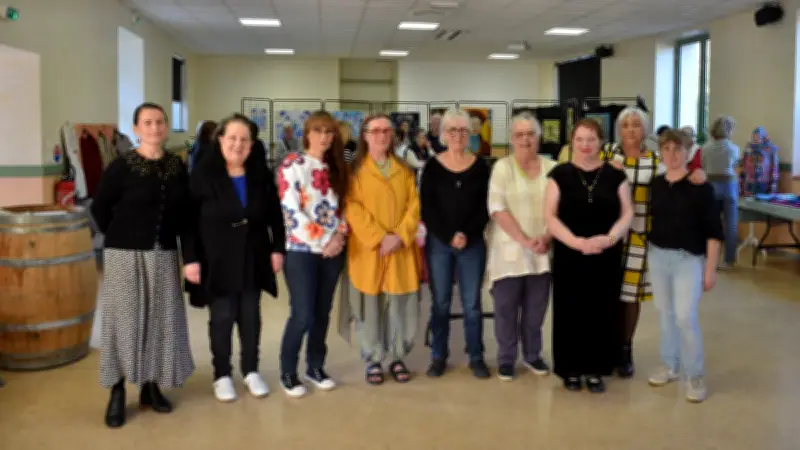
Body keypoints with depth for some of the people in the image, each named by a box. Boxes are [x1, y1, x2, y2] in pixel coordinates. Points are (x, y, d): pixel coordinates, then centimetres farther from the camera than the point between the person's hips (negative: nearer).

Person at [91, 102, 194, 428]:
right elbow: (99, 208, -3)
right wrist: (122, 238, 0)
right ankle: (117, 393, 10)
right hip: (126, 255, -4)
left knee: (160, 320, 9)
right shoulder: (121, 166, -9)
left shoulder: (177, 167, 3)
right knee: (124, 320, 0)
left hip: (164, 256, 4)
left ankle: (151, 387, 23)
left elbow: (184, 212, 11)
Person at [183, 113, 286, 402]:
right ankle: (222, 375, 20)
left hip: (253, 259, 3)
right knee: (221, 318, 6)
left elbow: (275, 216, 7)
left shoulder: (261, 175, 1)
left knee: (250, 316, 11)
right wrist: (190, 259, -13)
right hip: (217, 261, -3)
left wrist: (277, 249, 2)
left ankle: (251, 371, 26)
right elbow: (189, 221, -9)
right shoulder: (203, 175, -9)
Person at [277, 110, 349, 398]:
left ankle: (316, 367, 25)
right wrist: (322, 242, -16)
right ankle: (288, 373, 11)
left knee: (322, 313, 11)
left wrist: (339, 236, -7)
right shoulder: (292, 165, -7)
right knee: (302, 315, -7)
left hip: (333, 251, 5)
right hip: (302, 251, -5)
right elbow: (291, 211, -14)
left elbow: (341, 207, 13)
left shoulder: (336, 168, 11)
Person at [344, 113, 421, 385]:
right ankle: (373, 361, 15)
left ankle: (397, 358, 19)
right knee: (370, 306, 2)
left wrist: (400, 235, -11)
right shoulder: (355, 169, 1)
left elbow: (414, 205, 5)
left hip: (401, 249, 3)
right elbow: (352, 209, -8)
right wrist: (379, 237, -16)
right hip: (367, 249, -2)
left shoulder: (404, 170, 12)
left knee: (400, 306, 4)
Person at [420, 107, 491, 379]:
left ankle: (476, 357, 15)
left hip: (473, 243, 0)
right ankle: (438, 357, 17)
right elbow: (426, 208, -3)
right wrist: (448, 236, -11)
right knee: (440, 302, 6)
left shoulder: (480, 167, 3)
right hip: (438, 243, 0)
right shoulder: (432, 167, 1)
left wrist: (467, 235, -11)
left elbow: (485, 207, 0)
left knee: (472, 303, 4)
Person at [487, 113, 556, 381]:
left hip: (542, 251, 3)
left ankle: (532, 355, 28)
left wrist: (546, 238, -10)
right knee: (506, 307, 4)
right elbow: (497, 209, -11)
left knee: (536, 307, 10)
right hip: (510, 249, -3)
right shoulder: (502, 167, -3)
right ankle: (506, 358, 20)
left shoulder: (551, 168, 5)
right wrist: (524, 240, -17)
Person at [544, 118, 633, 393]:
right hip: (569, 255, -1)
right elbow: (550, 217, -4)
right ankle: (571, 369, 15)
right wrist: (576, 241, -17)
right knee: (570, 312, 2)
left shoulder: (615, 175, 6)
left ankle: (595, 370, 18)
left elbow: (627, 213, 4)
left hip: (606, 257, 2)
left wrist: (609, 238, -14)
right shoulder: (560, 174, 1)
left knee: (601, 312, 6)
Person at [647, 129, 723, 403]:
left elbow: (713, 231, -8)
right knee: (665, 313, 12)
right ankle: (670, 365, 26)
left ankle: (694, 375, 6)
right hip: (657, 256, 5)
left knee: (685, 316, -10)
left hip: (689, 258, -4)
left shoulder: (700, 187, -9)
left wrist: (711, 269, -10)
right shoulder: (655, 185, 3)